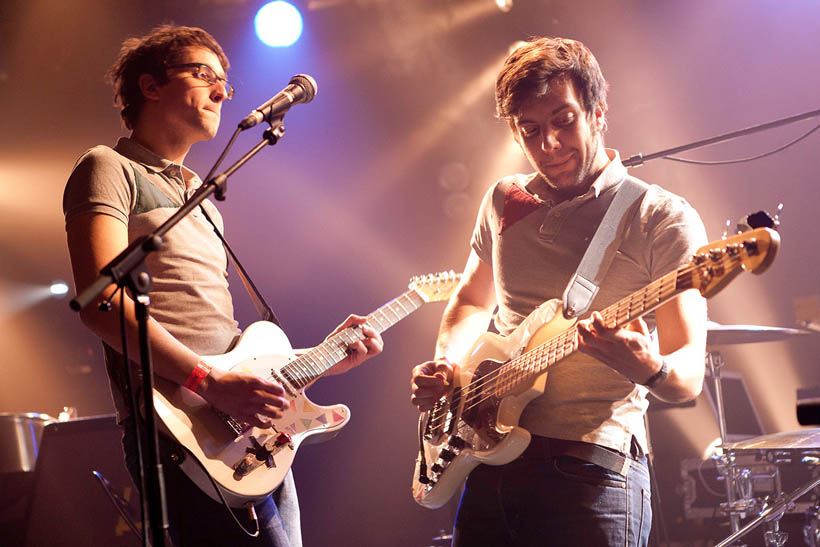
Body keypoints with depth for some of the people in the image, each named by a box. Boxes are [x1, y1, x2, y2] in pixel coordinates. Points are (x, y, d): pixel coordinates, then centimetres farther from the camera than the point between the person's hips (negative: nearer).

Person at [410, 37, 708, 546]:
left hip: (592, 473, -5)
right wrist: (447, 365, 7)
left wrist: (649, 369, -32)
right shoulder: (504, 202, 11)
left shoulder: (663, 220, -6)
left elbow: (689, 378, -10)